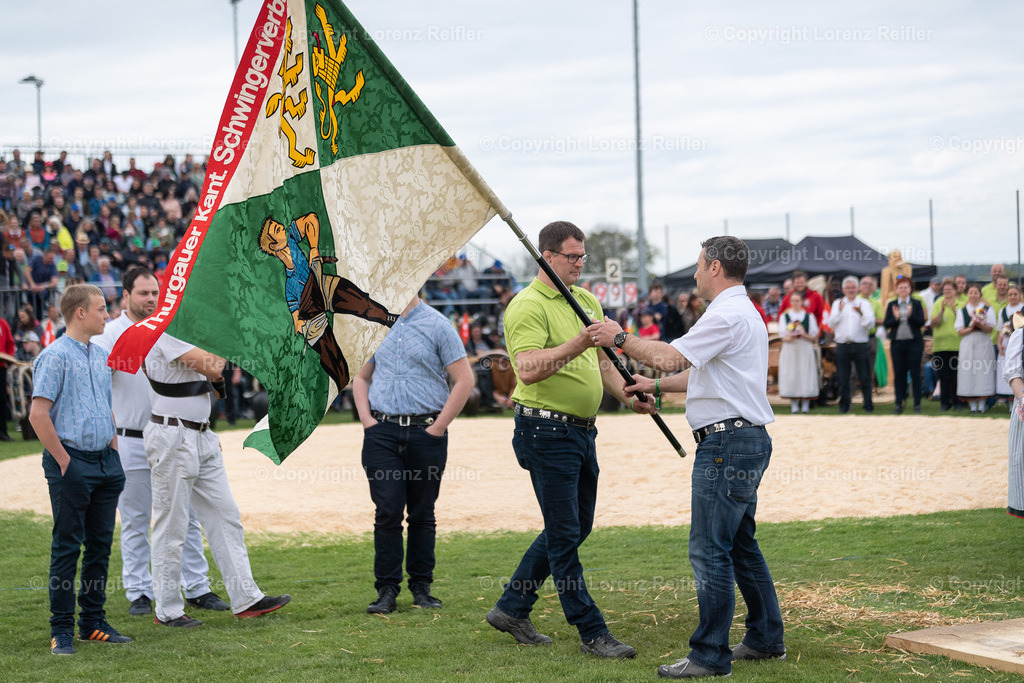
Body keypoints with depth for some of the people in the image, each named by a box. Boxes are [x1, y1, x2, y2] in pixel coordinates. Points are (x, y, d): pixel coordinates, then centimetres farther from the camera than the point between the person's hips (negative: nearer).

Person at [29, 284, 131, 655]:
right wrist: (64, 461, -15)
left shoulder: (100, 355, 15)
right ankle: (61, 630, 3)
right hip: (72, 463, -8)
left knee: (100, 546, 11)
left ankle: (93, 622, 19)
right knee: (67, 548, -3)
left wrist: (113, 449, 15)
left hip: (105, 461, 8)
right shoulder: (55, 356, -11)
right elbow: (38, 414, -16)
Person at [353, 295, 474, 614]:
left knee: (422, 514, 6)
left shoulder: (437, 325, 0)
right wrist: (366, 419, 6)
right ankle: (386, 589, 2)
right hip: (382, 432, 2)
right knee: (387, 512, -4)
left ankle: (421, 586, 16)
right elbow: (361, 376, 21)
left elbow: (464, 380, -3)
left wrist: (439, 427, -7)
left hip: (426, 433, -2)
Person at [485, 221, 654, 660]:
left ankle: (512, 608, 26)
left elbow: (601, 363, 22)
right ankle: (591, 633, 1)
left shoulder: (587, 301, 14)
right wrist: (577, 344, -35)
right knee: (565, 534, -3)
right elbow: (527, 370, -25)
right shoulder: (527, 306, -13)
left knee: (576, 527, 15)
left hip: (581, 431, 9)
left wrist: (629, 397, 6)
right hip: (547, 431, -9)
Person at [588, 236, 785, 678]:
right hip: (746, 442, 11)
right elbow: (702, 375, 28)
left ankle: (710, 655, -6)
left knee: (709, 549, -9)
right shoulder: (745, 313, 21)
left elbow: (670, 358, -21)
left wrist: (620, 338, -8)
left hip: (727, 443, -11)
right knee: (740, 544, 17)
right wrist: (657, 386, 24)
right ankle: (766, 638, 24)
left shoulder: (727, 315, -15)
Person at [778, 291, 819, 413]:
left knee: (805, 375, -5)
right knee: (791, 376, -3)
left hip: (805, 350, 0)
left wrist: (804, 335, -13)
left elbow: (814, 337, 5)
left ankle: (805, 406, 2)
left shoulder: (809, 316, 8)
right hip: (789, 350, 0)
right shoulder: (784, 316, 8)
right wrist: (790, 337, -19)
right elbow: (782, 336, 2)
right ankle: (794, 406, 3)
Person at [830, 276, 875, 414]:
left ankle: (868, 406, 3)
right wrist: (839, 311, -12)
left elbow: (871, 323, -4)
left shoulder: (865, 303, 8)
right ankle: (844, 406, 12)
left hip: (860, 344, -2)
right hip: (842, 345, 2)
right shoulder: (837, 303, 13)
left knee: (865, 378, -2)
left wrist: (861, 314, -21)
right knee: (842, 378, 3)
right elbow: (831, 323, 3)